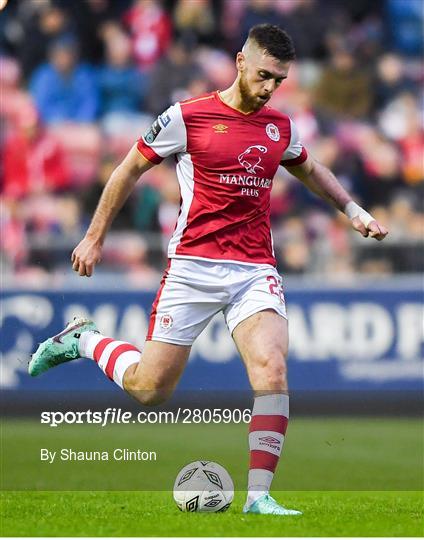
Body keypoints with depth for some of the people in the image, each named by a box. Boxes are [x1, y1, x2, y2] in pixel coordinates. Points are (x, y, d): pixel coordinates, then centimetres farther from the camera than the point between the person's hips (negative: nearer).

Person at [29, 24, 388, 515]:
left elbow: (310, 170, 33)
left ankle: (259, 495, -15)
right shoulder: (187, 117, -5)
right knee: (149, 388, 0)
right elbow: (130, 170, 6)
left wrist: (353, 210, 25)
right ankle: (85, 341, 30)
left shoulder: (280, 126, 10)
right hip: (193, 267, -3)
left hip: (255, 271, 3)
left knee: (272, 370, -20)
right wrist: (94, 238, 9)